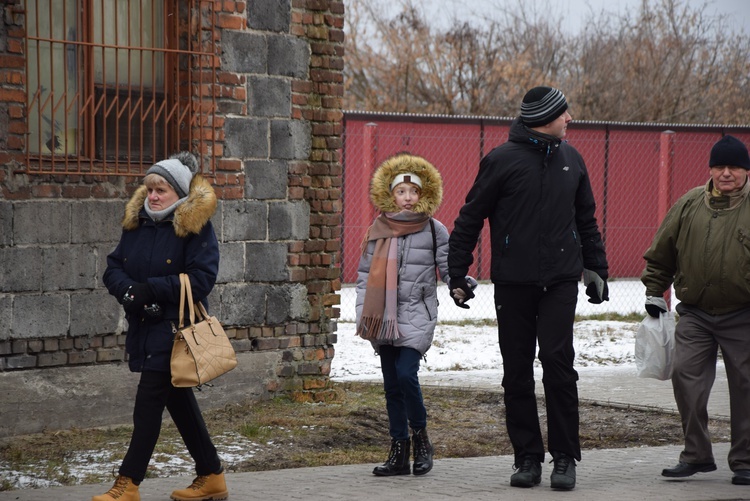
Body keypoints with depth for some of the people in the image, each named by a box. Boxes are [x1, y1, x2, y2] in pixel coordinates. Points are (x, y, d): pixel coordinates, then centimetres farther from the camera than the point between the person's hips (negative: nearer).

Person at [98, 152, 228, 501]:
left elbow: (202, 279, -18)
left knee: (148, 403, -10)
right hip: (143, 326, 8)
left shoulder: (196, 226, -11)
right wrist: (127, 289, -13)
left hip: (175, 328, -7)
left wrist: (150, 289, -21)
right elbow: (113, 266, 9)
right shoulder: (136, 222, 9)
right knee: (178, 401, 14)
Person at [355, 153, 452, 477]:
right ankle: (399, 452, 13)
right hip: (384, 317, 3)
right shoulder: (378, 230, 8)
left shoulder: (434, 230, 2)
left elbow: (448, 266, 3)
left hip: (417, 315, -3)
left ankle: (421, 438, 3)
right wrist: (362, 314, 7)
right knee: (391, 384, 6)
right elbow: (364, 275, 13)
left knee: (406, 374, -18)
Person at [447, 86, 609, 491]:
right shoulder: (503, 160, -3)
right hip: (513, 285, -2)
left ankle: (565, 458, -1)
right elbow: (470, 219, 1)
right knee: (517, 372, 3)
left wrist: (597, 268, 20)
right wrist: (457, 274, -1)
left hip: (561, 282, 2)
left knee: (558, 361, -9)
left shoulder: (571, 159, 12)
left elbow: (586, 220, 22)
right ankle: (527, 457, 13)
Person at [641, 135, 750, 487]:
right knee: (686, 376, -6)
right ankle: (696, 454, 6)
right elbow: (661, 253, 14)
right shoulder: (689, 205, 4)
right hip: (694, 315, 2)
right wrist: (654, 292, 12)